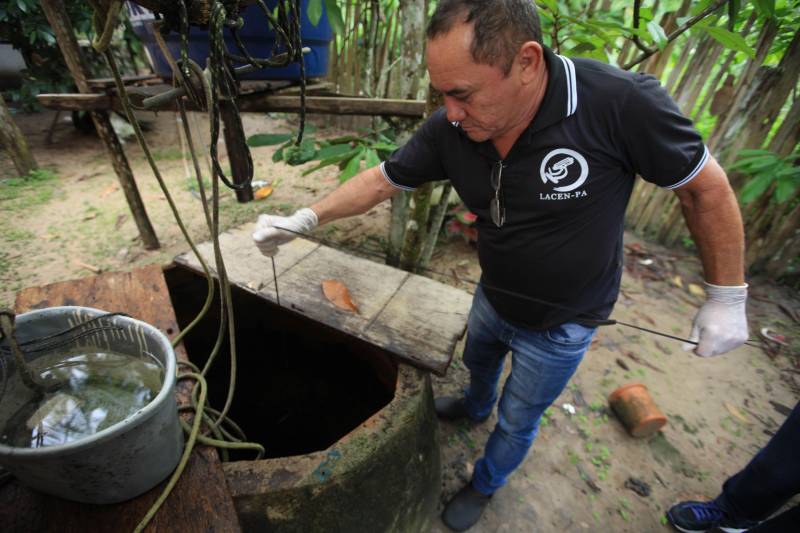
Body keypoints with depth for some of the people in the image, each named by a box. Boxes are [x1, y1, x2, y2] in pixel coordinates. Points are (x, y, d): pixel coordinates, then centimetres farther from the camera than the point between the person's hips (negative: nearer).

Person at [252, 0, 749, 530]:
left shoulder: (621, 102, -32)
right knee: (478, 363, 33)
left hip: (559, 325, -4)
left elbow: (705, 185, -18)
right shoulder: (449, 128, -19)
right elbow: (381, 180, -8)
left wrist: (727, 297, -11)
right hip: (492, 298, 4)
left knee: (517, 421, 17)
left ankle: (487, 484, 51)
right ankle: (476, 406, 69)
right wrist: (306, 218, -16)